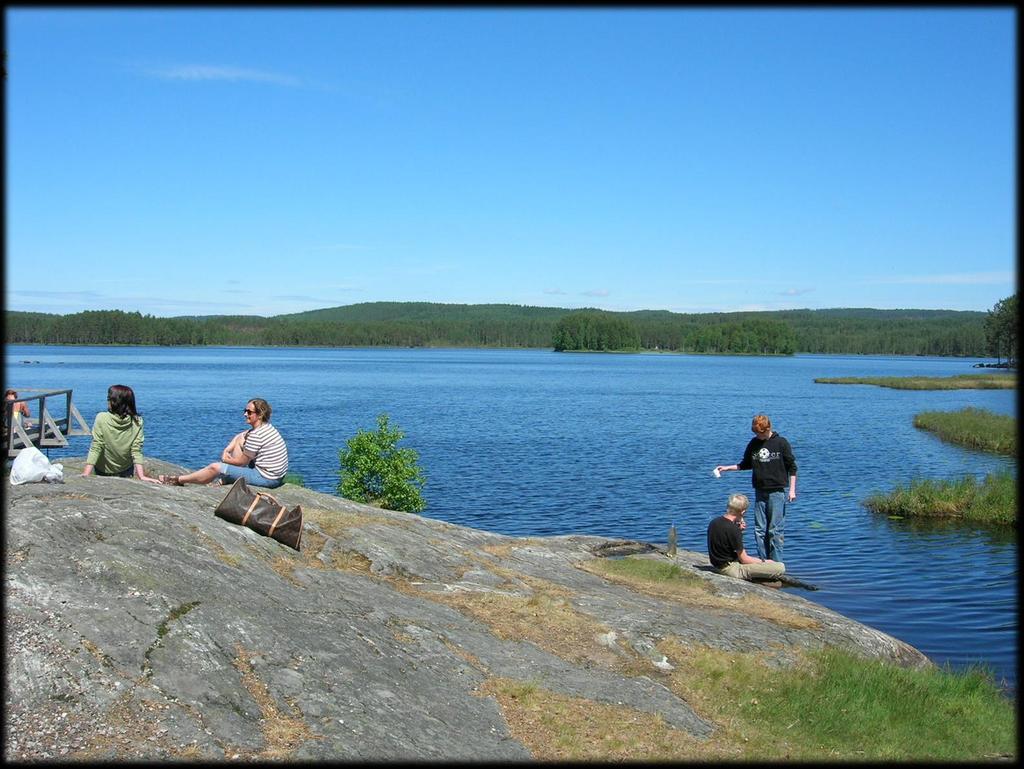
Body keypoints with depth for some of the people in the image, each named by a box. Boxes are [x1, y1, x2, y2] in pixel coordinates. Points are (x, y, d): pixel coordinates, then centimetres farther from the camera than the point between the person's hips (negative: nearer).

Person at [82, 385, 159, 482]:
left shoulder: (101, 419, -21)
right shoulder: (137, 422, -16)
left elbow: (95, 448, -23)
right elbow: (136, 451, -19)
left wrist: (86, 474, -23)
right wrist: (141, 476, -21)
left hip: (102, 472, -2)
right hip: (126, 473, 2)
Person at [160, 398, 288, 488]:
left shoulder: (257, 435, -21)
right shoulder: (267, 427, 9)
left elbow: (242, 461, -14)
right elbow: (241, 436, 20)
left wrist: (226, 459, 5)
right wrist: (226, 451, 4)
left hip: (267, 479, -10)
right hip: (275, 475, 10)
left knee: (215, 467, -5)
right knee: (239, 438, 18)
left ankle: (178, 480, 16)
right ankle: (223, 479, 17)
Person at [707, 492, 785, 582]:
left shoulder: (714, 522, 2)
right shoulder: (733, 529, -23)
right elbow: (744, 559, -15)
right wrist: (765, 561, 0)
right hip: (730, 569, -9)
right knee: (780, 567, -15)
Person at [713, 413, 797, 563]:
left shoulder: (781, 443, -4)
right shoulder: (753, 444, 7)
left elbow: (792, 467, 0)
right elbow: (746, 464, 19)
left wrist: (792, 489, -5)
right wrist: (727, 468, 8)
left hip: (777, 491, -4)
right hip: (759, 492, 5)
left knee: (776, 530, -5)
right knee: (759, 529, 5)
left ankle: (776, 563, 1)